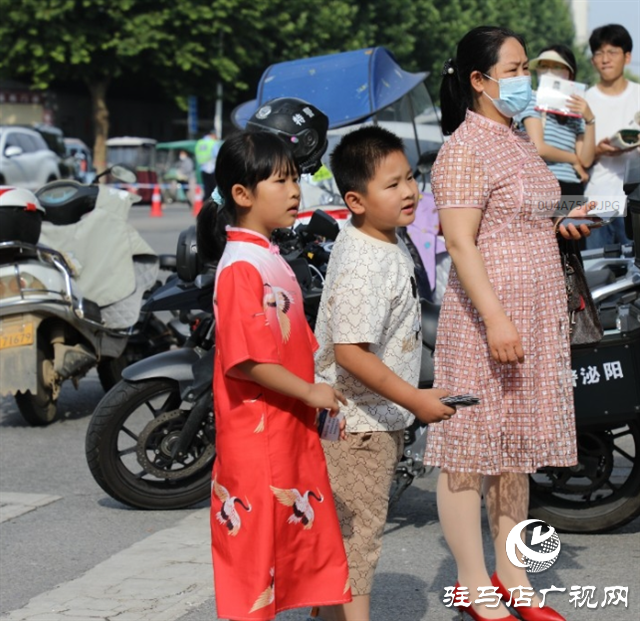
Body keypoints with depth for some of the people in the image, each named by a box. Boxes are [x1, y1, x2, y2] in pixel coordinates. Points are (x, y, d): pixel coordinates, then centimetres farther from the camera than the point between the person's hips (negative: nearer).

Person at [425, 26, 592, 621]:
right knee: (470, 452, -1)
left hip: (536, 317, 9)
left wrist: (562, 223, 9)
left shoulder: (519, 141, 16)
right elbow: (461, 242, -19)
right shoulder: (465, 149, -12)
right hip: (486, 319, -9)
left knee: (516, 450, 14)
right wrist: (495, 319, -25)